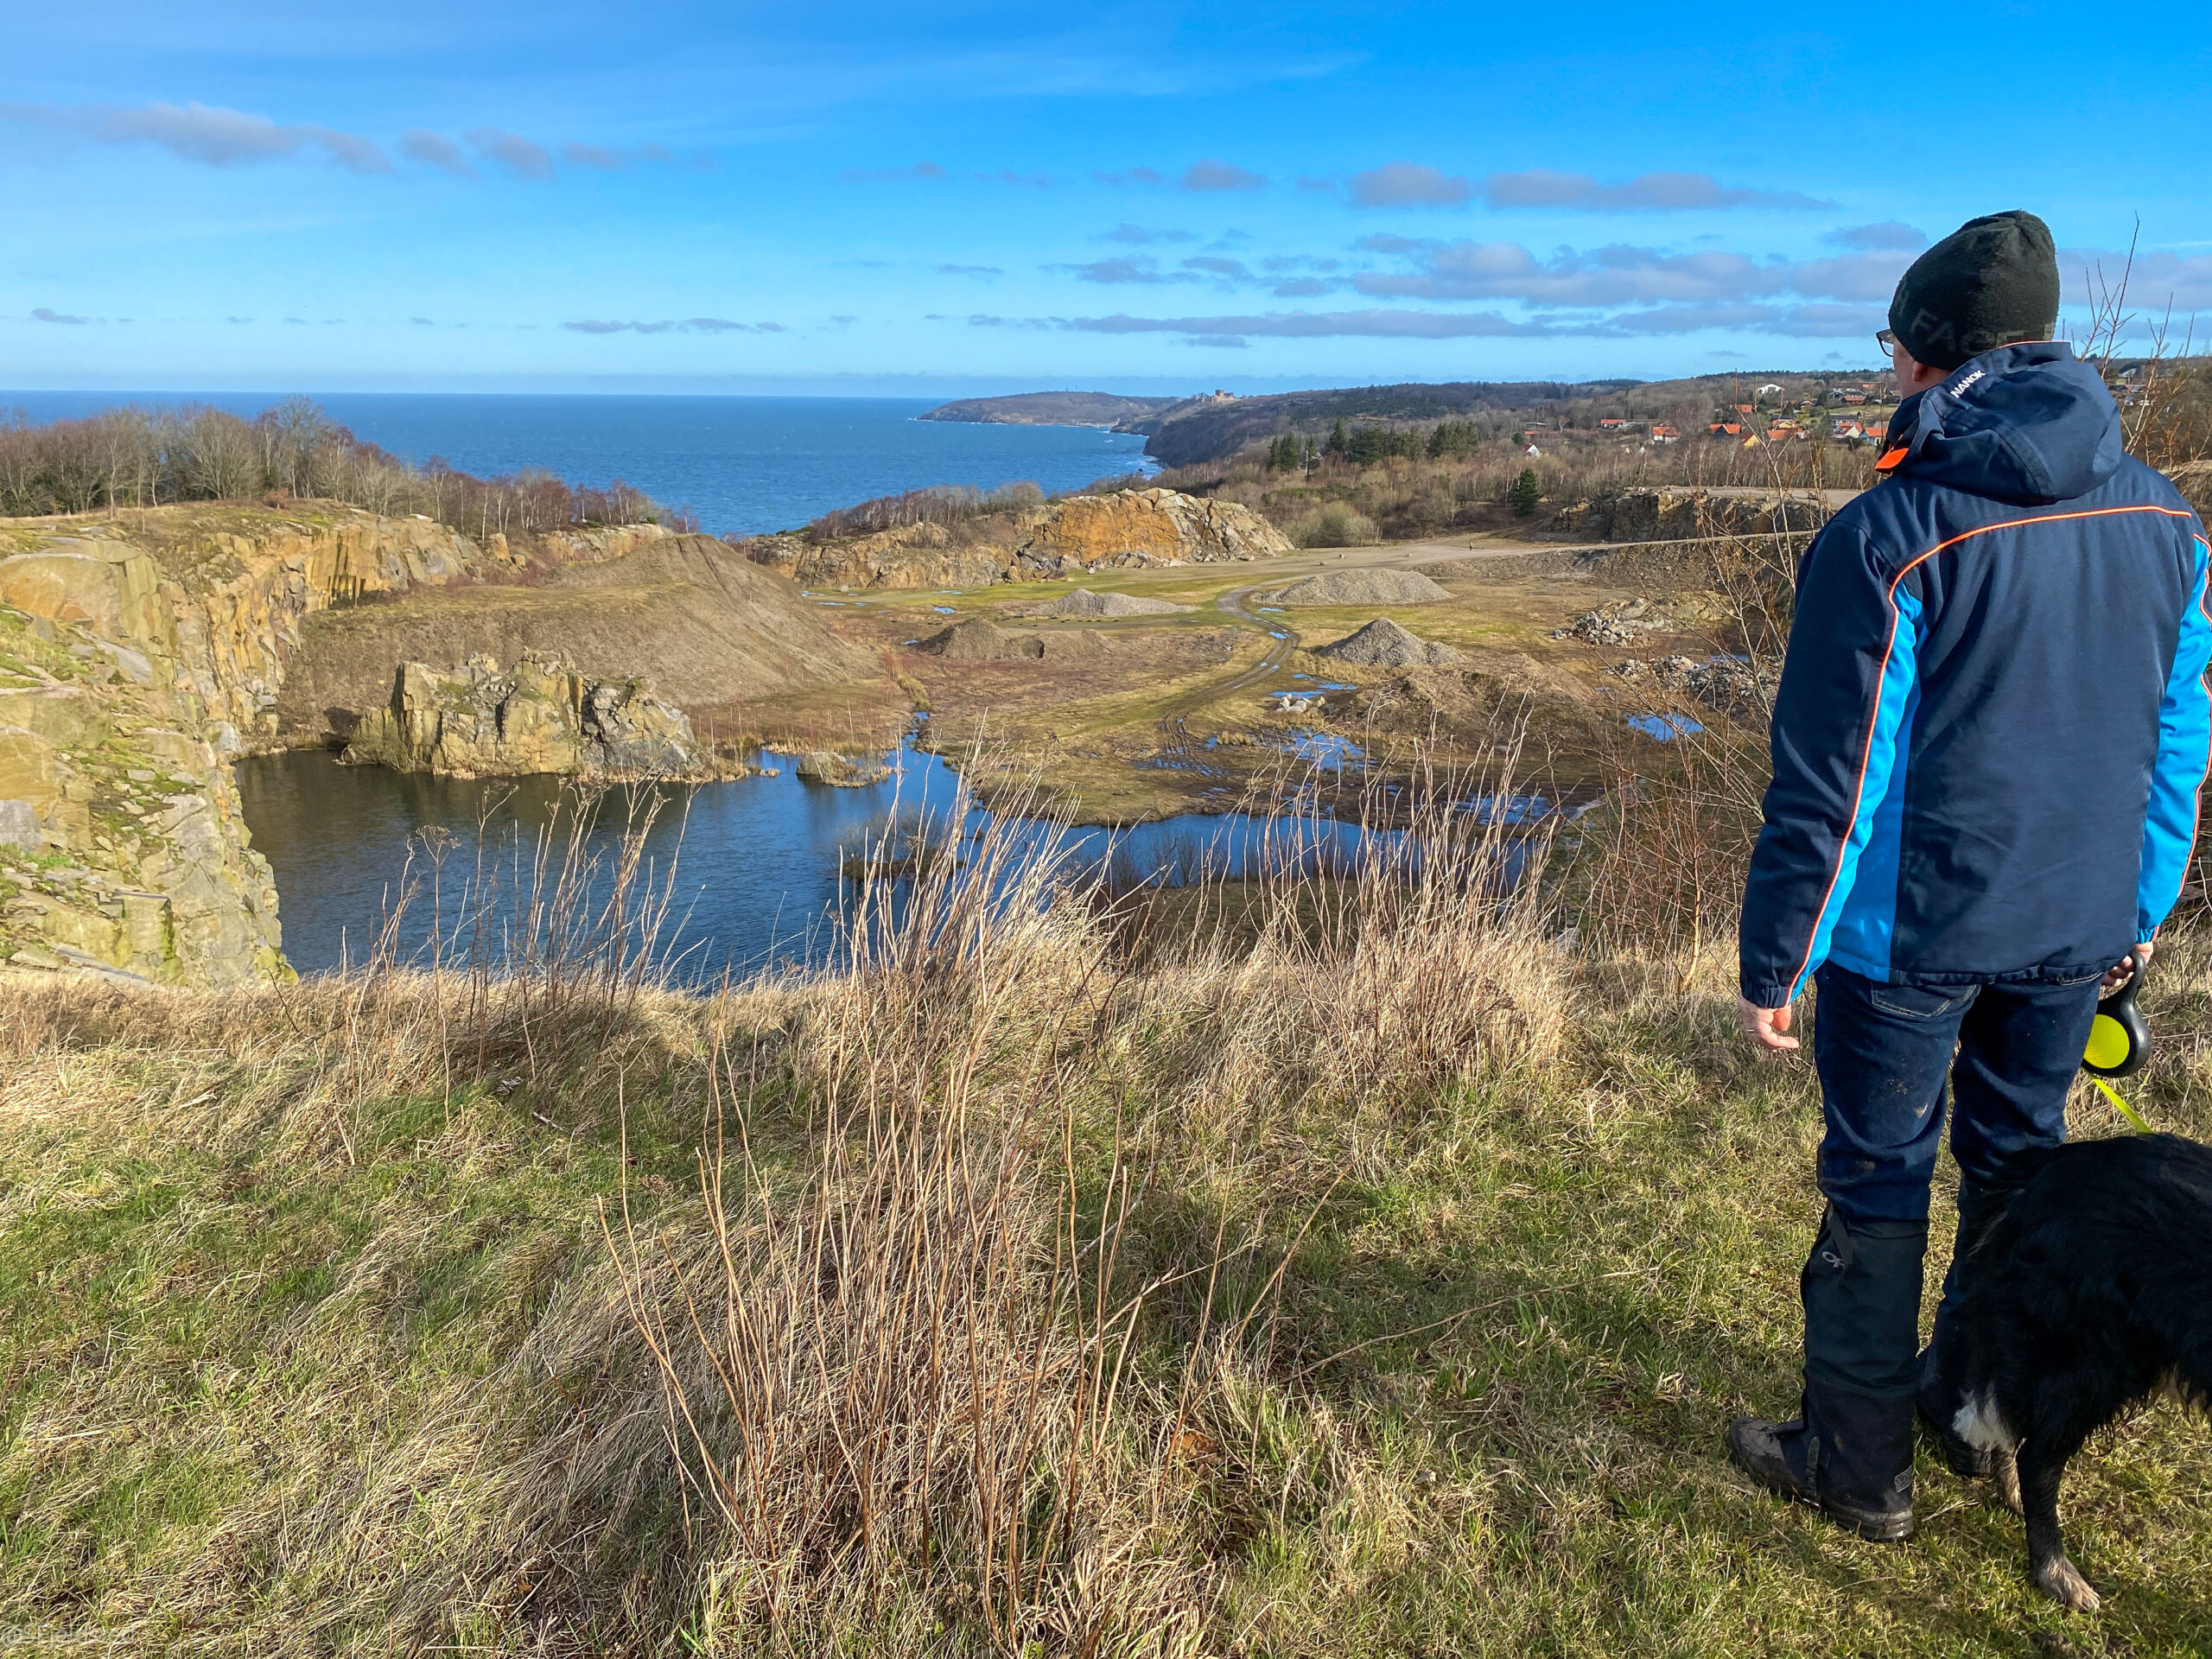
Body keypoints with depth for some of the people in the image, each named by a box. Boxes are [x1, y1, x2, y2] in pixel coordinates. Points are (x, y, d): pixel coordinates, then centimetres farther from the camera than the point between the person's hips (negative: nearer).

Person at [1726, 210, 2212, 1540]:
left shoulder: (1890, 536, -18)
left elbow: (1827, 779, -18)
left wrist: (1774, 962, -10)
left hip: (1913, 933, -6)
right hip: (2078, 930, 6)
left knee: (1878, 1183, 8)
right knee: (2022, 1161, 21)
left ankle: (1859, 1464, 23)